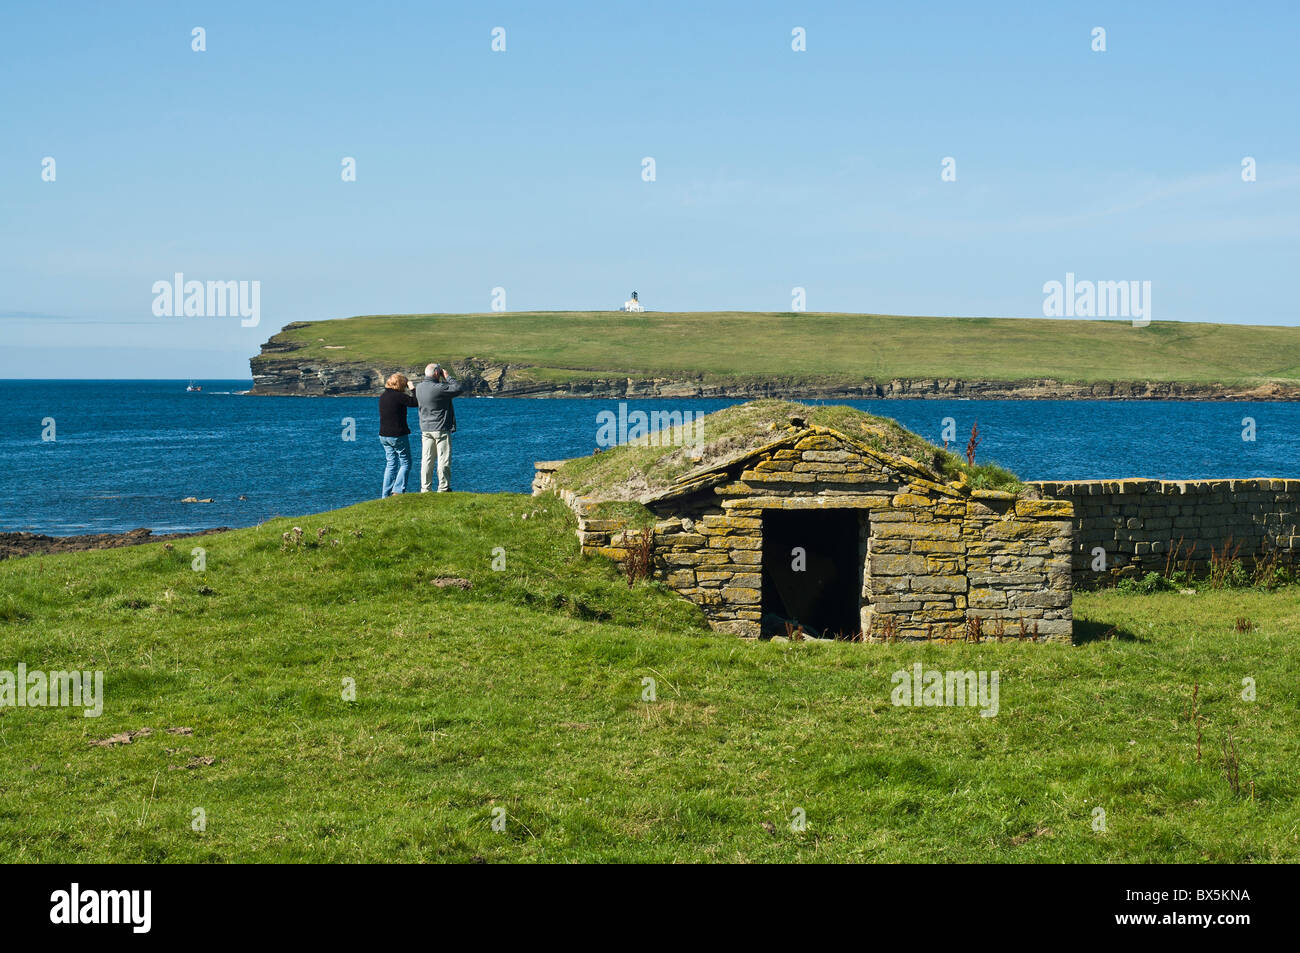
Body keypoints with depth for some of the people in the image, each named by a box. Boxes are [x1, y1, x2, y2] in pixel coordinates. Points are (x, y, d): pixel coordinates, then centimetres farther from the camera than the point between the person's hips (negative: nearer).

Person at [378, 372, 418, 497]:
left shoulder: (382, 397, 8)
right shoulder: (398, 396, -16)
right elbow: (416, 402, -15)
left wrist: (408, 391, 18)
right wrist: (412, 389, -2)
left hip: (384, 435, 8)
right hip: (398, 435, -8)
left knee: (390, 464, 14)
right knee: (405, 463, 2)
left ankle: (386, 494, 12)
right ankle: (397, 491, -10)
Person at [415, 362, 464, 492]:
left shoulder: (419, 387, 3)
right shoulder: (438, 388, -18)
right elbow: (459, 388, -15)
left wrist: (443, 379, 11)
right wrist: (447, 377, -3)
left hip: (425, 429, 6)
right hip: (441, 428, -6)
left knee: (426, 461, 8)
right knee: (443, 460, 1)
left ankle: (425, 489, 8)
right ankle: (443, 489, 2)